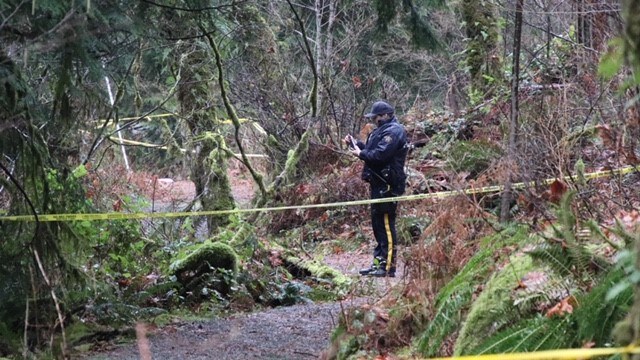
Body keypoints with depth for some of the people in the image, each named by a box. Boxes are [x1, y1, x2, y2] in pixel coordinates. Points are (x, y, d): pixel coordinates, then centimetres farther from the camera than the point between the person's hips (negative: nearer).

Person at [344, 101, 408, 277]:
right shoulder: (384, 130, 20)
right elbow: (371, 150, 20)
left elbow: (380, 154, -24)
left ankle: (388, 267, -8)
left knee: (386, 224, -9)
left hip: (387, 186, -11)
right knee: (377, 223, 16)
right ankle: (379, 262, 23)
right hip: (379, 184, 11)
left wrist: (360, 153, -12)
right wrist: (356, 144, 9)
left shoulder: (393, 132, -14)